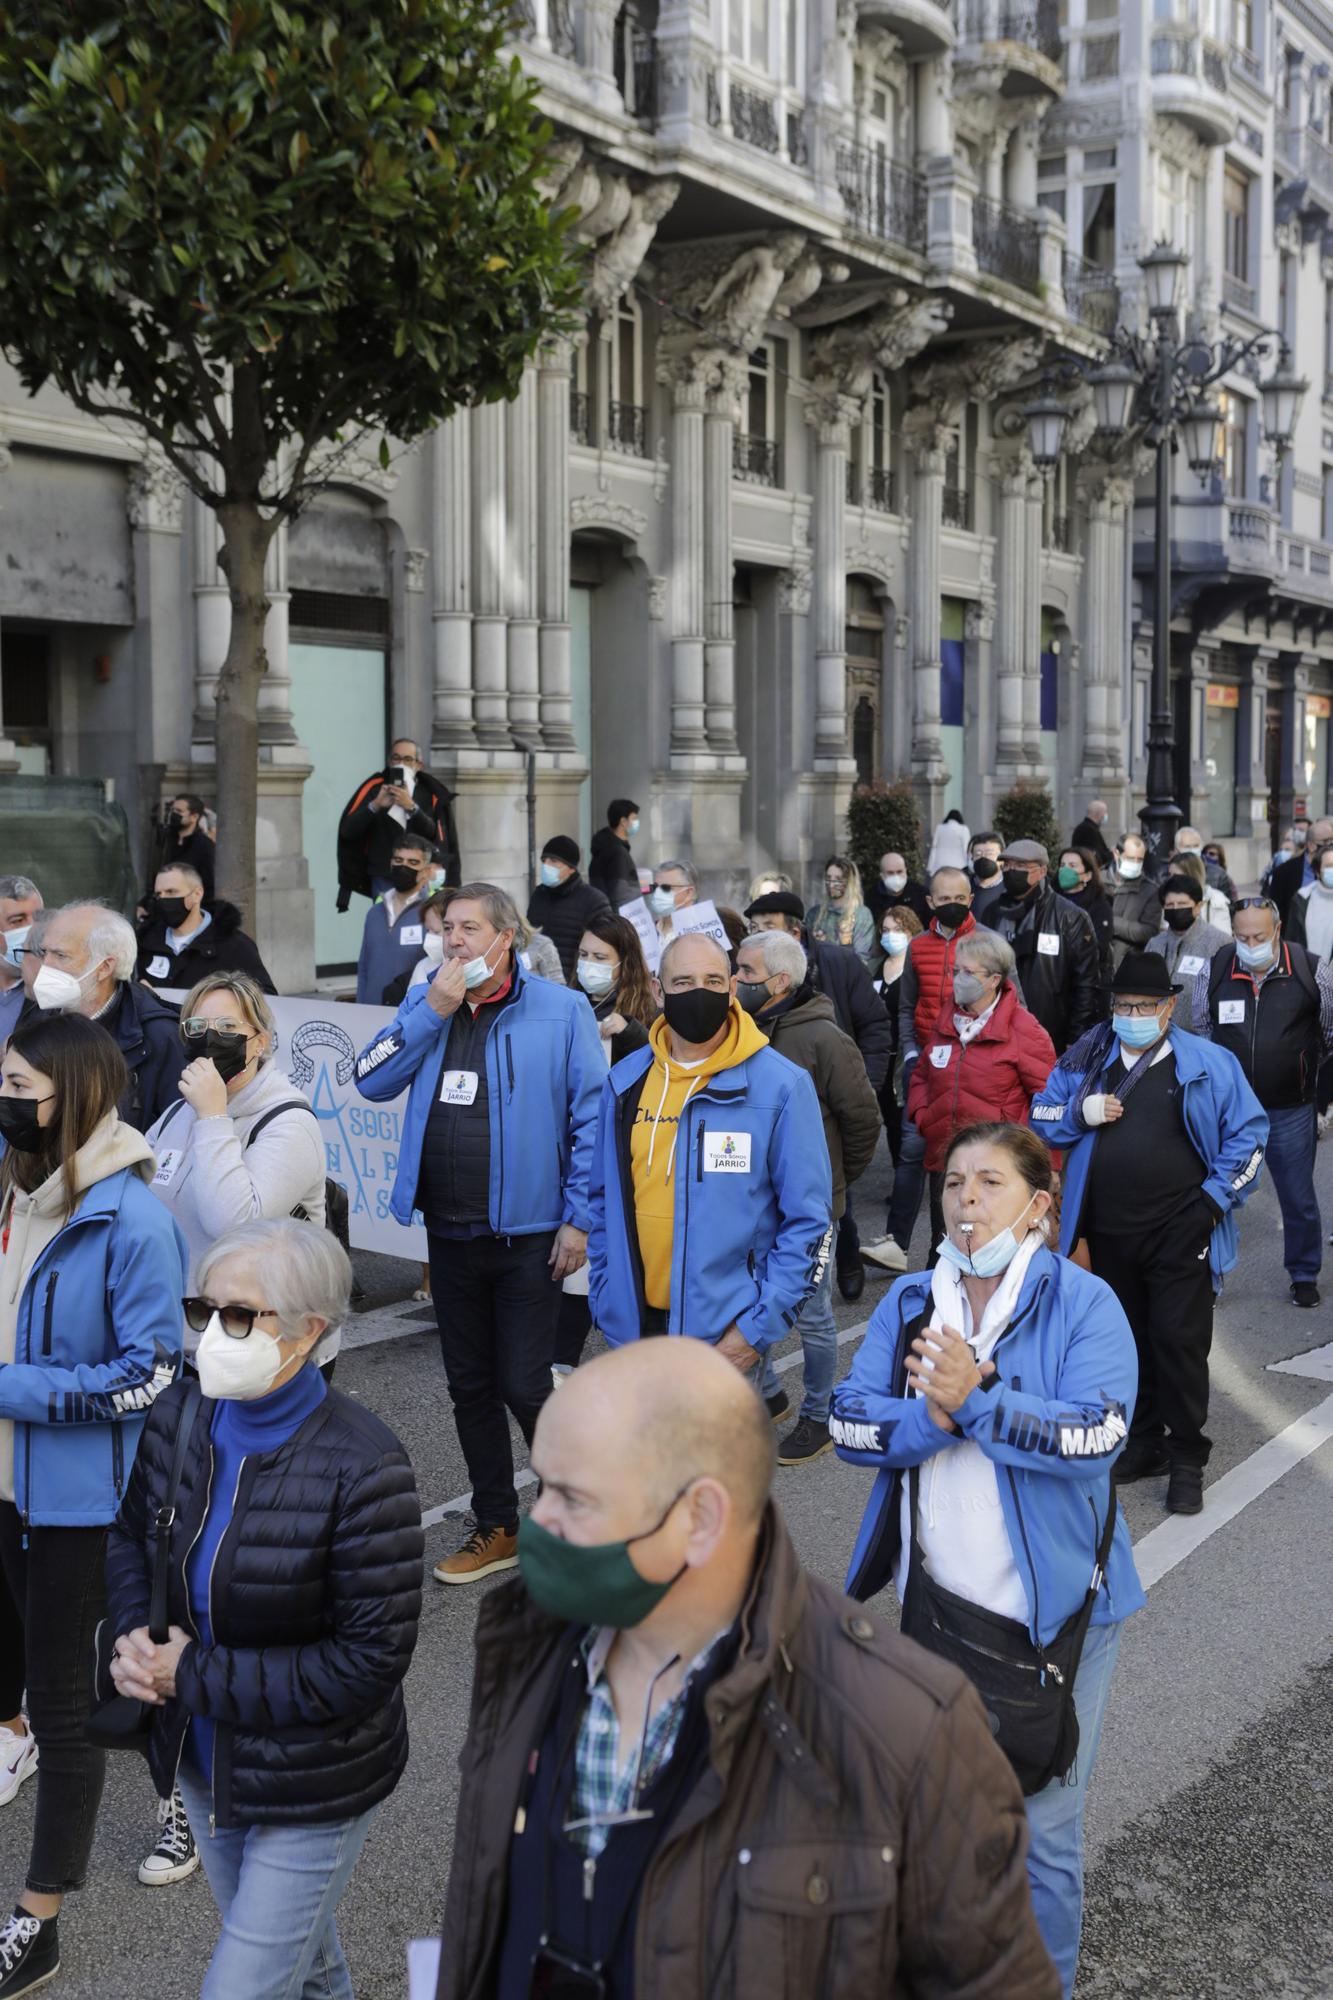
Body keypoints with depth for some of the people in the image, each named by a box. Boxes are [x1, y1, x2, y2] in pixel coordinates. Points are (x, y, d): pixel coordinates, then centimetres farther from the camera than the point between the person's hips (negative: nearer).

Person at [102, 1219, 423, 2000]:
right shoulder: (180, 1416, -9)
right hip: (204, 1759, 6)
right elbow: (131, 1535, 10)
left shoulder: (362, 1467, -27)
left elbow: (372, 1659, -25)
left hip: (313, 1785, -6)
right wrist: (135, 1637, -11)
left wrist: (195, 1677, -22)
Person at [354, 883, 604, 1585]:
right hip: (449, 1232, 5)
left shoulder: (561, 1011, -7)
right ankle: (497, 1527, 29)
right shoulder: (425, 1003, 7)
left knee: (524, 1387, -3)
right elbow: (372, 1081, -4)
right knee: (470, 1387, 14)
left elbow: (592, 1118, -7)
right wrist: (434, 1012, -12)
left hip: (528, 1233, -5)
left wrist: (579, 1218, -11)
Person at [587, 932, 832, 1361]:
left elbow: (808, 1221, -8)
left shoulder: (782, 1085, -8)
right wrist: (604, 1300, 5)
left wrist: (759, 1329, -12)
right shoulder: (626, 1081, 6)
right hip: (635, 1326, 4)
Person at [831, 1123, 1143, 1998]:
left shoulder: (1084, 1303, -12)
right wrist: (931, 1420, -24)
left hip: (1055, 1608, -4)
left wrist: (977, 1399, -31)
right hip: (936, 1600, 4)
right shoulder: (909, 1304, 2)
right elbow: (851, 1424, -6)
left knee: (1042, 1832, 7)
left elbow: (1098, 1436, -24)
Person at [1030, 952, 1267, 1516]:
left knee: (1179, 1340, -2)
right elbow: (1042, 1118, 10)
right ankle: (1143, 1442, 29)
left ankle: (1186, 1458, 10)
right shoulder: (1086, 1059, 5)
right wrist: (1081, 1112, -11)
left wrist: (1215, 1198, -7)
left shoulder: (1208, 1063, -3)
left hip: (1179, 1233, -4)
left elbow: (1249, 1133, -1)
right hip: (1107, 1232, 4)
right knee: (1125, 1338, 14)